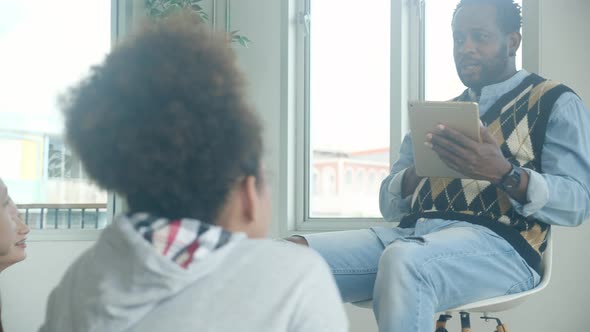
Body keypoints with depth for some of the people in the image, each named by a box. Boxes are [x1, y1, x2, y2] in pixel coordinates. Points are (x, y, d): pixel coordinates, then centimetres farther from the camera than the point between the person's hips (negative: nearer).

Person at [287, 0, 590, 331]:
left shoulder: (556, 103, 9)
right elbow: (389, 204, 20)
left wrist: (505, 173, -21)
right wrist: (417, 170, -3)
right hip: (410, 234, 5)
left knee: (403, 262, -38)